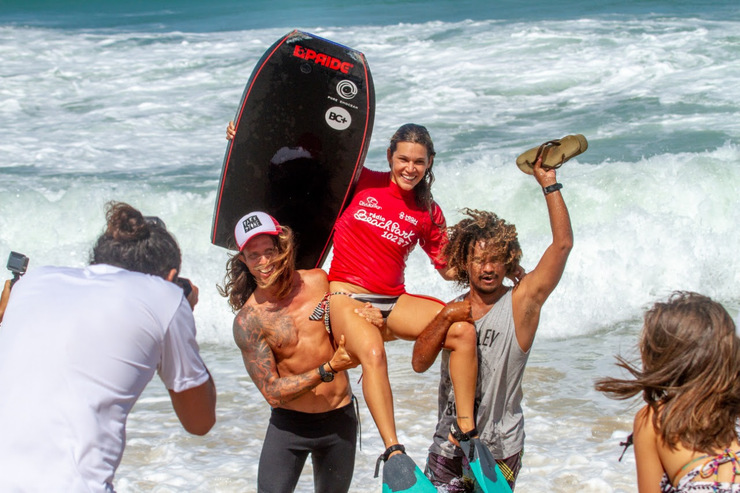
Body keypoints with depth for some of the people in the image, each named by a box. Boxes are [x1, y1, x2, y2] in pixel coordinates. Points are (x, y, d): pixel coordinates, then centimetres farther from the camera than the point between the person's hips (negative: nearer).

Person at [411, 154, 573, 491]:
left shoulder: (522, 302, -6)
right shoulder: (453, 310, 7)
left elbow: (563, 244, -14)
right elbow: (419, 363, -2)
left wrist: (549, 185, -16)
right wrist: (445, 319, -15)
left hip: (499, 451, -3)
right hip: (448, 447, 4)